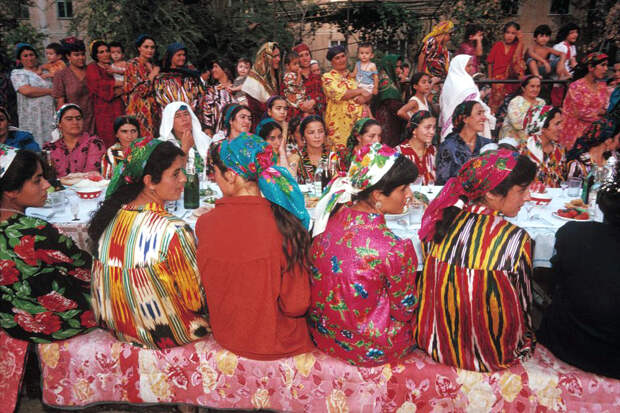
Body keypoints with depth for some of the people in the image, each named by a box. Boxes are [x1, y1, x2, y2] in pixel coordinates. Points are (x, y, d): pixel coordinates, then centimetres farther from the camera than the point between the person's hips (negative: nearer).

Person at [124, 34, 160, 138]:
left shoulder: (153, 66, 15)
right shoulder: (132, 64, -6)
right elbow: (142, 90, -15)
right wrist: (152, 75, -7)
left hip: (153, 110, 7)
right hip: (139, 111, -7)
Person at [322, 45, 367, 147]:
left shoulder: (352, 75, 17)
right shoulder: (327, 77, 2)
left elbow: (368, 95, 15)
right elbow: (338, 94, -14)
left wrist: (364, 98, -9)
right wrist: (360, 91, -6)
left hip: (359, 119, 4)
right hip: (340, 121, -4)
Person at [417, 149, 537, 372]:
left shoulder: (441, 222, -10)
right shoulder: (516, 239, -24)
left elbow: (428, 287, 3)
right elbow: (524, 307, -9)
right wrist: (527, 340, 12)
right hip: (492, 354, -4)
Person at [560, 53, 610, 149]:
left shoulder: (602, 86, 12)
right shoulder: (576, 87, -8)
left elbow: (606, 109, 12)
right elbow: (581, 113, -13)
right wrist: (600, 112, -1)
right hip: (577, 132, -5)